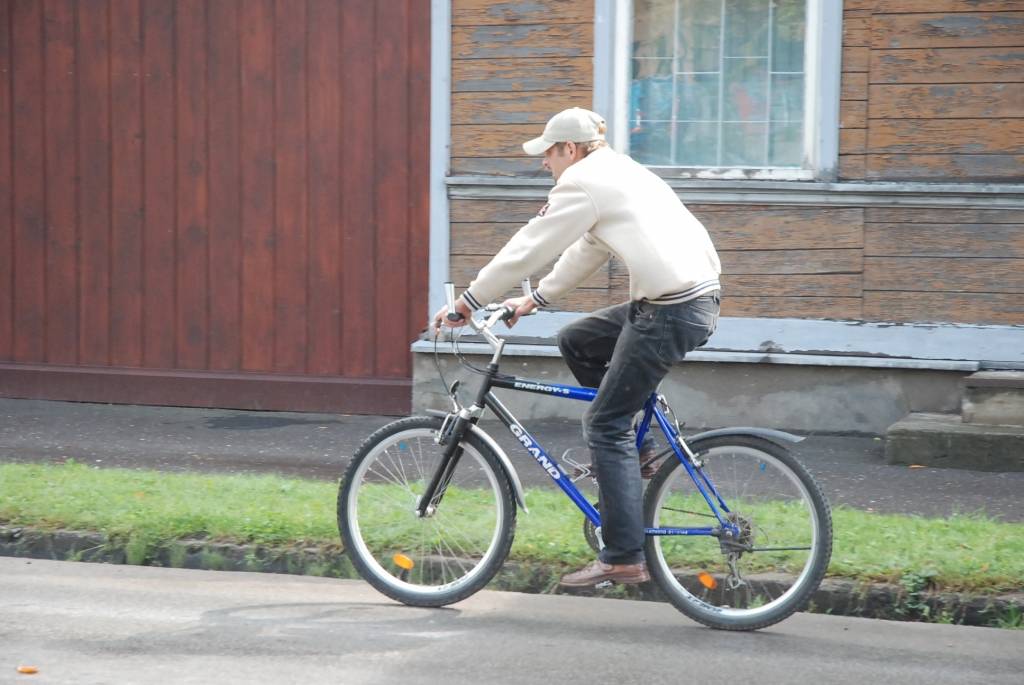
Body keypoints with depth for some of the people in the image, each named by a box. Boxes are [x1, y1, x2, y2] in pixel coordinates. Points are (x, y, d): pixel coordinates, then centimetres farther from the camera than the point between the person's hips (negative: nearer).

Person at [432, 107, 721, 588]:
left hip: (670, 313, -9)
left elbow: (527, 250, -4)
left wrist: (466, 303, 4)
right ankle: (631, 453, 23)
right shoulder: (619, 172, 22)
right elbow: (588, 251, 31)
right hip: (697, 299, 9)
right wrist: (535, 300, 32)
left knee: (604, 425, -2)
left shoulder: (583, 183, -7)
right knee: (575, 342, 22)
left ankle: (624, 558, -4)